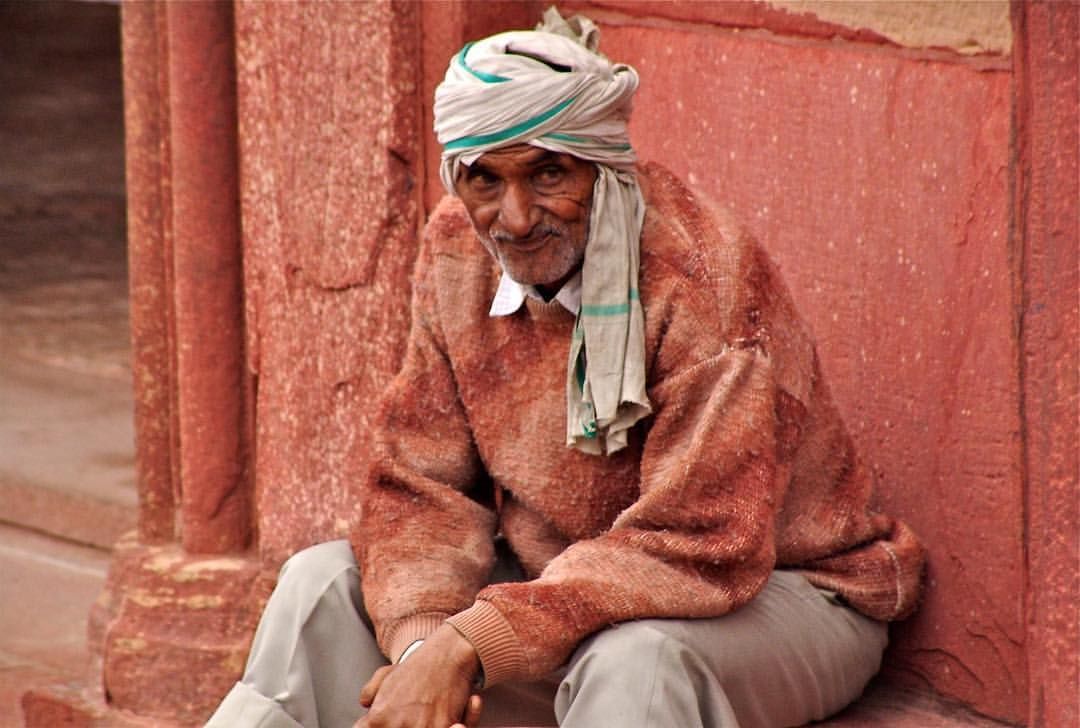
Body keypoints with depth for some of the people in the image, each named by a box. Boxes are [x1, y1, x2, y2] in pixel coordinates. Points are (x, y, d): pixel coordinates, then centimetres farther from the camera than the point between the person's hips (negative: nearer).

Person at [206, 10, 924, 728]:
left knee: (633, 660, -38)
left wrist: (468, 644, -35)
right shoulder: (458, 251, -5)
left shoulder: (703, 276, -26)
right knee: (326, 583, -4)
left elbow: (697, 548, -30)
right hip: (563, 581, 6)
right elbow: (421, 485, -3)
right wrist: (418, 636, -25)